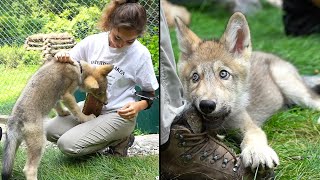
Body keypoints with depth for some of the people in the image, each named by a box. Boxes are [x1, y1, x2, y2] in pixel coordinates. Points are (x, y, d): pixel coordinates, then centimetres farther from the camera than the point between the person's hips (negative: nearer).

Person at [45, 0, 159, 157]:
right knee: (50, 131, -5)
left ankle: (119, 139, 2)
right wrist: (63, 58, -19)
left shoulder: (140, 54, -16)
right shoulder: (92, 42, -7)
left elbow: (151, 93, -6)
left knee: (68, 145, -19)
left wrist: (139, 105, -28)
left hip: (120, 115, -6)